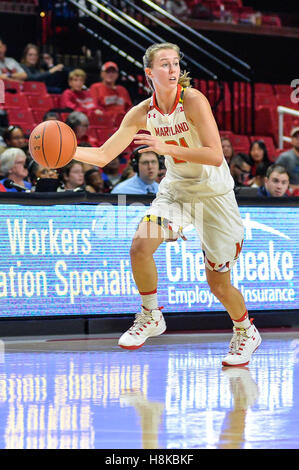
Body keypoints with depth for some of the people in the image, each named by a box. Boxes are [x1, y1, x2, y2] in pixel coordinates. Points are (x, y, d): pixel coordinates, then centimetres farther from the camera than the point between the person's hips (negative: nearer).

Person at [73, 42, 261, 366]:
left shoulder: (193, 101, -22)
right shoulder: (142, 113, -7)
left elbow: (215, 156, -30)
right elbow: (103, 156, -4)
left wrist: (166, 148, -38)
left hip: (214, 193, -4)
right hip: (175, 189, 4)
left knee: (218, 282, 0)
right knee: (140, 246, -21)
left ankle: (245, 333, 30)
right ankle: (150, 317, 2)